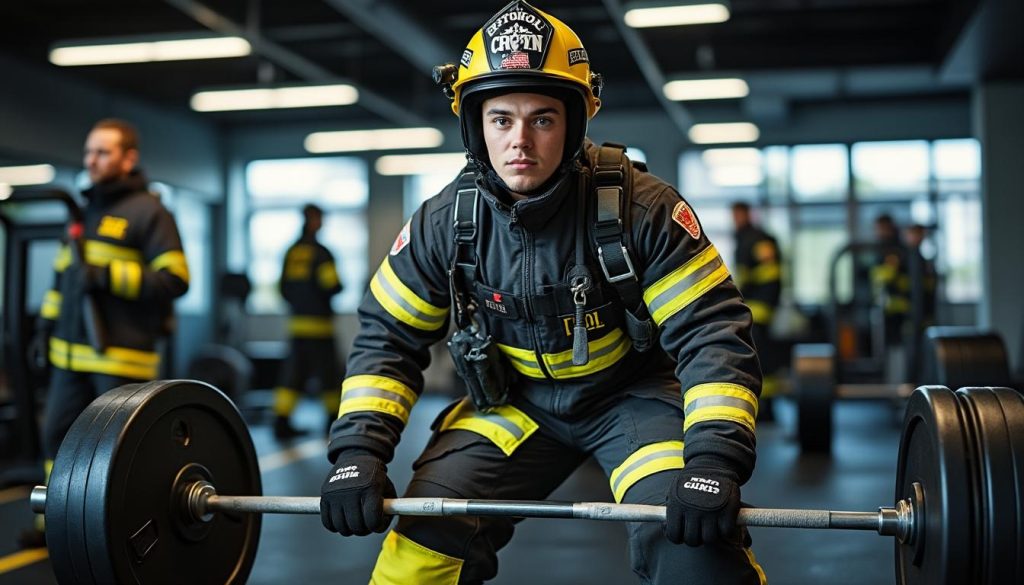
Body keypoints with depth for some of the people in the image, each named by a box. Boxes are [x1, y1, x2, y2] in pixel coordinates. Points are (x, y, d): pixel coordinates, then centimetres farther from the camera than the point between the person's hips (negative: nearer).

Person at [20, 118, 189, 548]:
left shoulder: (148, 212, -7)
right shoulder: (85, 209, 17)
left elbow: (175, 279, -15)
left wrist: (111, 277, -21)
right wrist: (47, 324, 20)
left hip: (123, 355, -8)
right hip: (72, 352, 8)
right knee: (57, 435, 12)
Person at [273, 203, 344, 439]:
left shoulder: (291, 252, 8)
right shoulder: (320, 252, -11)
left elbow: (284, 289, 10)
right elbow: (332, 285, -15)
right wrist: (338, 286, 7)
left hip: (297, 322, 6)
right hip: (319, 322, -6)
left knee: (293, 374, 5)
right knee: (328, 373, 7)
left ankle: (281, 421, -2)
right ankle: (334, 418, 18)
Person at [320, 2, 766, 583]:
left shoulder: (641, 208, -24)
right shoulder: (445, 224, -15)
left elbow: (713, 333, -24)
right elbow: (388, 338, -5)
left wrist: (713, 461, -36)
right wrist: (359, 449, -17)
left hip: (632, 391, -2)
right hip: (516, 399, 3)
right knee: (426, 533, -8)